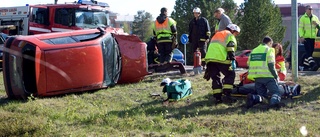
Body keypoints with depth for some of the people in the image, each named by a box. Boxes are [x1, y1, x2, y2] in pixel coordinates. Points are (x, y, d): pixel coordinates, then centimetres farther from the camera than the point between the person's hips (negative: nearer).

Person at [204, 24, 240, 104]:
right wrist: (233, 60, -11)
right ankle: (227, 95, -4)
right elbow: (230, 48, -5)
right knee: (230, 75, 8)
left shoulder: (216, 35, 35)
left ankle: (218, 97, 3)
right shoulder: (230, 36, 12)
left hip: (209, 58, 6)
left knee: (215, 78, 11)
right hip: (221, 58, -6)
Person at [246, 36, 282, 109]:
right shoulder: (269, 50, 1)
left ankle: (253, 98, -20)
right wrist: (276, 76, 0)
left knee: (262, 95, 14)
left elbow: (249, 65, 20)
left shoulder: (253, 50, 21)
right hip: (268, 76, -5)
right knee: (276, 93, 0)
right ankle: (274, 100, -36)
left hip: (257, 77, 5)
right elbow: (271, 65, -9)